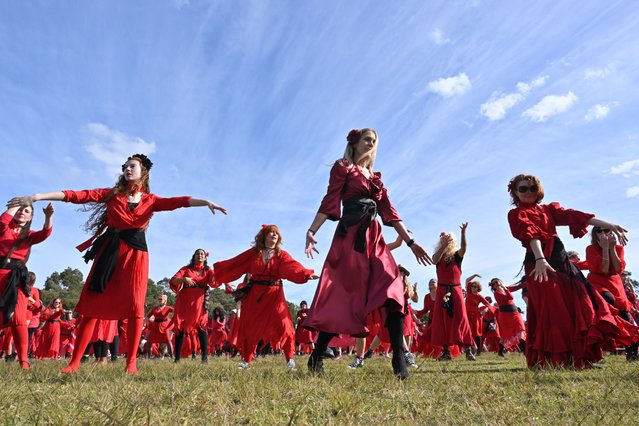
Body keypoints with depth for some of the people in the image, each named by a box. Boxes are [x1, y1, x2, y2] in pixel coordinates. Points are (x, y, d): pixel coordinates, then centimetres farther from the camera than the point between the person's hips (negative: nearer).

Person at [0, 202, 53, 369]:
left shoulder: (29, 235, 15)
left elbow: (45, 234, -5)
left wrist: (48, 216, -23)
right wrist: (14, 205, 4)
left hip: (16, 277, 0)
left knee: (18, 317, -8)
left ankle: (23, 360, -9)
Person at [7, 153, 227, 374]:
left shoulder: (150, 200, 9)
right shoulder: (112, 194, 11)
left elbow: (179, 201, -6)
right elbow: (77, 195, 3)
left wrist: (207, 202, -22)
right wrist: (36, 197, -4)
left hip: (136, 253, -1)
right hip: (109, 252, 1)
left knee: (135, 305, -7)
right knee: (92, 304, 0)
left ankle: (131, 362, 1)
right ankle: (74, 362, 6)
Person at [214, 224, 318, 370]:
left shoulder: (282, 255, 2)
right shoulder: (253, 253, 6)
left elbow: (293, 267, -15)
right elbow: (233, 265, 8)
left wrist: (307, 274, -33)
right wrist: (216, 269, 5)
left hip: (274, 294, -1)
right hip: (255, 294, 2)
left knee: (283, 325, -12)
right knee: (249, 327, 6)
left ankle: (290, 358, 2)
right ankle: (246, 359, 22)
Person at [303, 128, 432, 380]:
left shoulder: (376, 178, 24)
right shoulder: (342, 168, 9)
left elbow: (389, 212, 19)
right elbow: (330, 201, -3)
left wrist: (410, 242, 13)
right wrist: (312, 230, -17)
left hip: (374, 238, 6)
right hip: (350, 237, -5)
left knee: (393, 289, -13)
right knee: (342, 295, -7)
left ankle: (399, 358, -15)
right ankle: (316, 358, 6)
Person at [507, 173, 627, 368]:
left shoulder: (548, 209, 21)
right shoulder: (516, 214, 4)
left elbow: (573, 216, 8)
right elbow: (530, 234, -14)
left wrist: (610, 226, -3)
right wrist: (540, 259, -30)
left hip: (560, 258, 6)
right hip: (539, 261, -6)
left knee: (577, 302, -1)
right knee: (552, 309, -12)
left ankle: (578, 358, 6)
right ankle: (552, 360, -6)